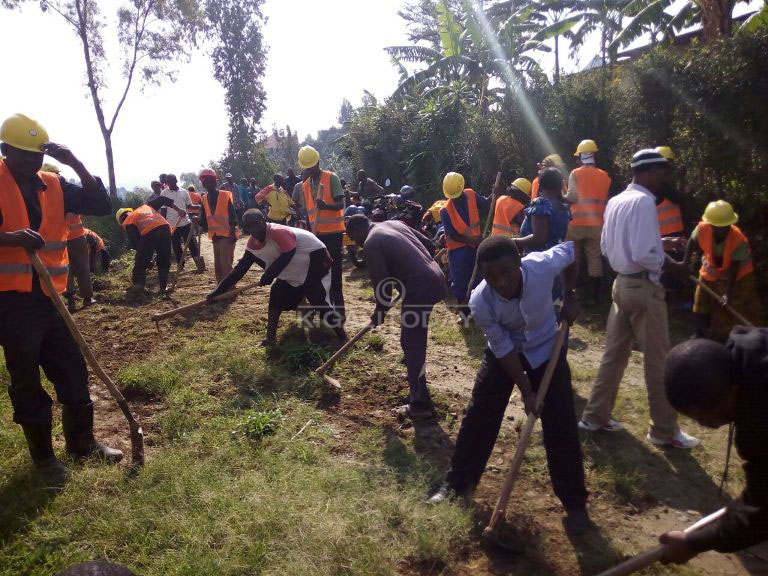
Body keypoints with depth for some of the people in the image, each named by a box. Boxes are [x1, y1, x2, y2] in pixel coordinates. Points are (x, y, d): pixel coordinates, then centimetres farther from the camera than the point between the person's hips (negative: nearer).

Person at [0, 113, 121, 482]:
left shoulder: (54, 185, 8)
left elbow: (101, 206, 2)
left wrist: (76, 164, -6)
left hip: (51, 296, 5)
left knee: (73, 372, 12)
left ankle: (82, 441, 28)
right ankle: (43, 454, 21)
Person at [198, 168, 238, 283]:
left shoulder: (225, 195, -8)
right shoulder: (204, 199, 9)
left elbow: (232, 216, -11)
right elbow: (204, 218, 14)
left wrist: (232, 234, -16)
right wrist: (202, 226, -4)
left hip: (227, 235, -7)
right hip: (215, 236, 7)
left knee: (226, 264, -13)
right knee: (218, 266, 12)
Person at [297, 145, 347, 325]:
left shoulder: (332, 178, -7)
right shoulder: (305, 186, 10)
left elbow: (341, 204, -14)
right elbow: (307, 212, 16)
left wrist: (326, 205, -33)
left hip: (333, 231, -6)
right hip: (316, 233, 6)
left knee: (334, 270, -7)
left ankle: (339, 308, -4)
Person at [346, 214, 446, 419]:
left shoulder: (371, 244, -8)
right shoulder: (395, 223, 16)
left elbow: (382, 283, -10)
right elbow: (429, 245, 19)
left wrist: (380, 311, 6)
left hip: (419, 289, -9)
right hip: (434, 278, 9)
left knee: (412, 344, 2)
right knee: (416, 338, 24)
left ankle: (420, 404, 9)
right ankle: (418, 385, 41)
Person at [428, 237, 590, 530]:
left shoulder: (543, 265, -32)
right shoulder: (480, 302, -31)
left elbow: (571, 250, -8)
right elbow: (504, 348, -21)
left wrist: (570, 296, -10)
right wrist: (526, 391, -18)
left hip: (547, 348, 0)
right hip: (504, 351, 0)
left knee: (561, 425, 1)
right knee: (478, 416, 0)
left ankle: (575, 501, 19)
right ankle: (457, 483, 21)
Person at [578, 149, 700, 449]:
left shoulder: (616, 201, 8)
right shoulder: (644, 201, -18)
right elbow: (642, 255, -25)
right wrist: (666, 264, -6)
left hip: (622, 283, 9)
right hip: (643, 287, -8)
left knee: (614, 353, 15)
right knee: (658, 360, 4)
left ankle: (595, 415, 22)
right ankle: (665, 429, 16)